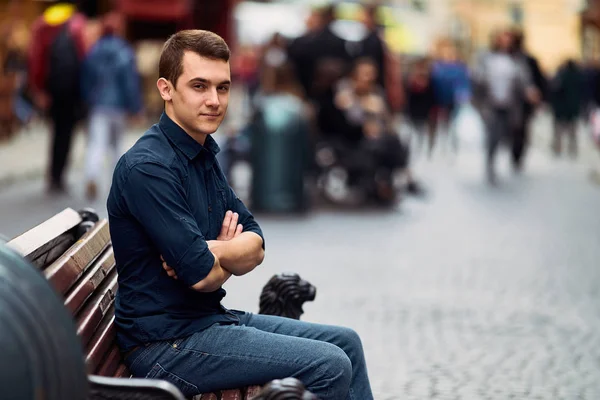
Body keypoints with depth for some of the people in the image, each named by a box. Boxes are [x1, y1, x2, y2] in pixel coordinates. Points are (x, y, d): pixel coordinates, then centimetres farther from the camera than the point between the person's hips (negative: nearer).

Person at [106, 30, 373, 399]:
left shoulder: (204, 156, 10)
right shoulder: (148, 168, -21)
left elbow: (255, 247, 4)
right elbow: (202, 275, -24)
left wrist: (213, 250, -18)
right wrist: (230, 256, -2)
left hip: (209, 317, 10)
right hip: (167, 342, -10)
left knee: (346, 342, 13)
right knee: (330, 367, -15)